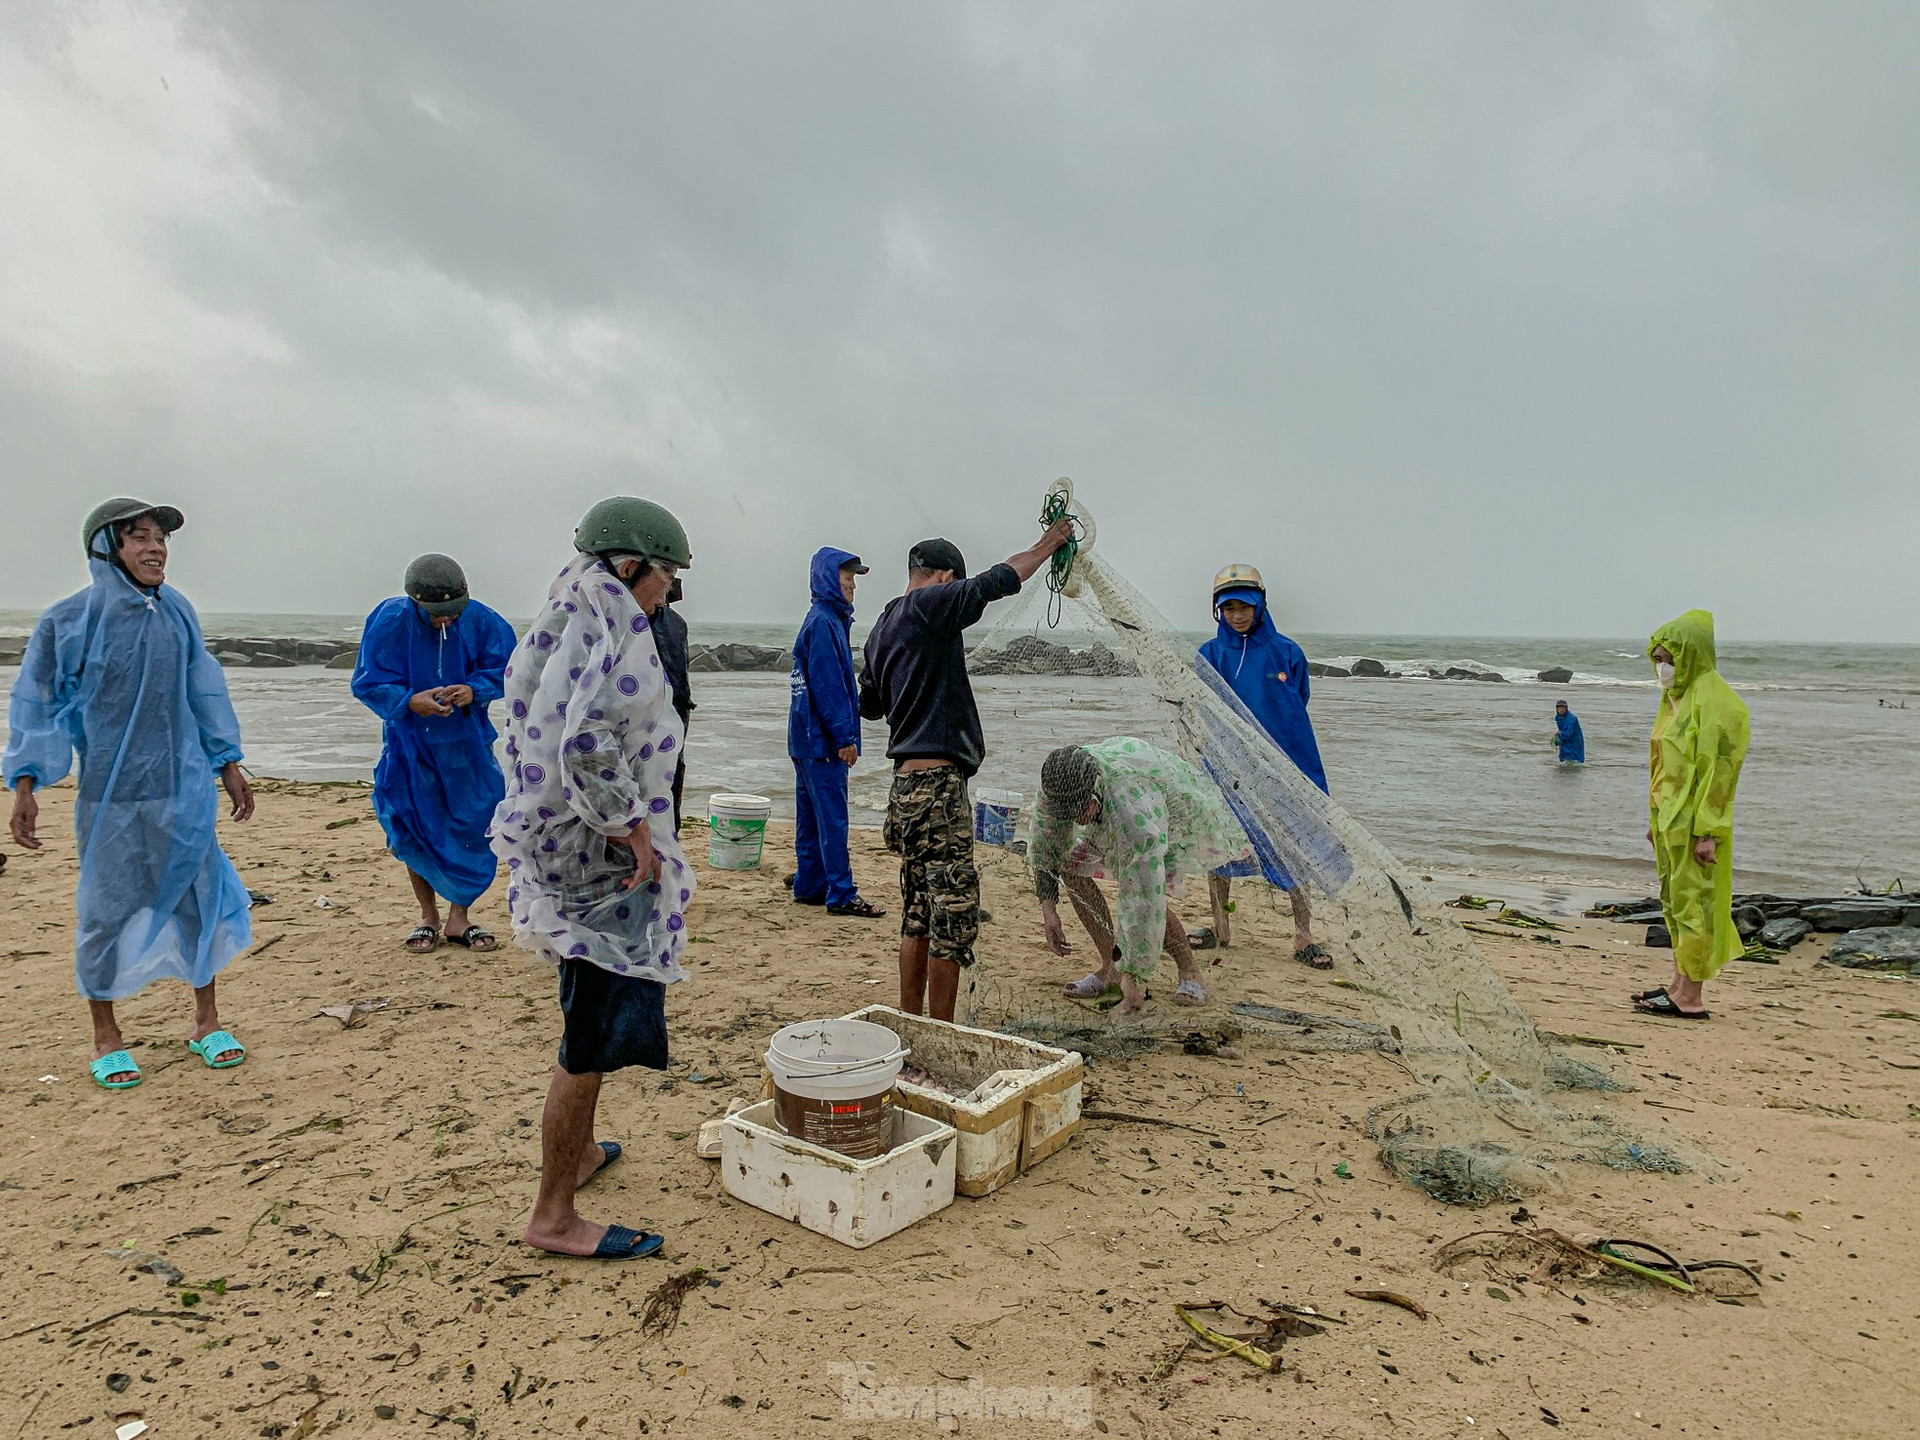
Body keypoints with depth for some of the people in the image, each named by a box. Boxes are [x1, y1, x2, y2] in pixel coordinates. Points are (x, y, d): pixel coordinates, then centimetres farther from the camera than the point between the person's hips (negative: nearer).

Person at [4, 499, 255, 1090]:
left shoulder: (177, 612, 5)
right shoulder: (69, 621, -6)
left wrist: (228, 765, 15)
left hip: (184, 788, 3)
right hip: (110, 794, -3)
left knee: (201, 896, 7)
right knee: (107, 910, 5)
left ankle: (206, 1020, 22)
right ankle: (106, 1036, 23)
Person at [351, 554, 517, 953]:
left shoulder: (478, 620, -12)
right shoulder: (389, 623, -15)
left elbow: (504, 668, -4)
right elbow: (369, 684, -12)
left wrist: (474, 690, -24)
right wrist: (411, 701, -29)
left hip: (466, 741, 1)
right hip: (410, 742, -1)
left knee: (471, 825, 2)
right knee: (414, 828, 5)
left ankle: (459, 917, 18)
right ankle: (428, 916, 24)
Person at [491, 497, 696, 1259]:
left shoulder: (555, 630, 11)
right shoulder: (619, 637, -18)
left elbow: (530, 737, 17)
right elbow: (589, 747, -32)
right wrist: (630, 829, -21)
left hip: (555, 847, 11)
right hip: (602, 861, -11)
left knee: (588, 1017, 26)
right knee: (594, 1037, -1)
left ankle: (576, 1152, 44)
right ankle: (553, 1216, 11)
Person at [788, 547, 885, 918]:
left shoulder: (828, 619, 17)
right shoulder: (823, 622, -14)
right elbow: (827, 684, -19)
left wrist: (844, 734, 20)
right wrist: (845, 737, -18)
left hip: (808, 737, 10)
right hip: (821, 737, -10)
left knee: (812, 816, 12)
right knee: (832, 817, -7)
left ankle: (809, 887, 19)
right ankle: (841, 894, -4)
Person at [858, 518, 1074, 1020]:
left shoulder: (882, 627, 18)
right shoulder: (928, 604, -8)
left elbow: (870, 704, 27)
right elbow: (997, 581, -11)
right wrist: (1045, 546, 5)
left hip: (905, 784, 10)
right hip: (937, 784, -9)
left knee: (918, 916, 15)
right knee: (954, 913, -4)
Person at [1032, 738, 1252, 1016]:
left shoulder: (1132, 808, -47)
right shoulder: (1059, 782, -28)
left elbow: (1144, 899, -46)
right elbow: (1045, 841, -8)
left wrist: (1132, 975, -43)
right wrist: (1048, 910, -13)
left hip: (1186, 814, -7)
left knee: (1142, 892, -28)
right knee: (1072, 866, -7)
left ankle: (1189, 971, -5)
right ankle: (1110, 966, 2)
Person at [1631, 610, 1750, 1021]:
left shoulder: (1714, 700, -15)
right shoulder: (1675, 697, 14)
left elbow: (1719, 768, -19)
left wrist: (1707, 832, -21)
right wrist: (1654, 818, 18)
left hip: (1695, 822, -9)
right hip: (1669, 818, 10)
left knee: (1693, 903, -4)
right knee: (1674, 902, 15)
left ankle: (1691, 998, 2)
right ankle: (1680, 983, 24)